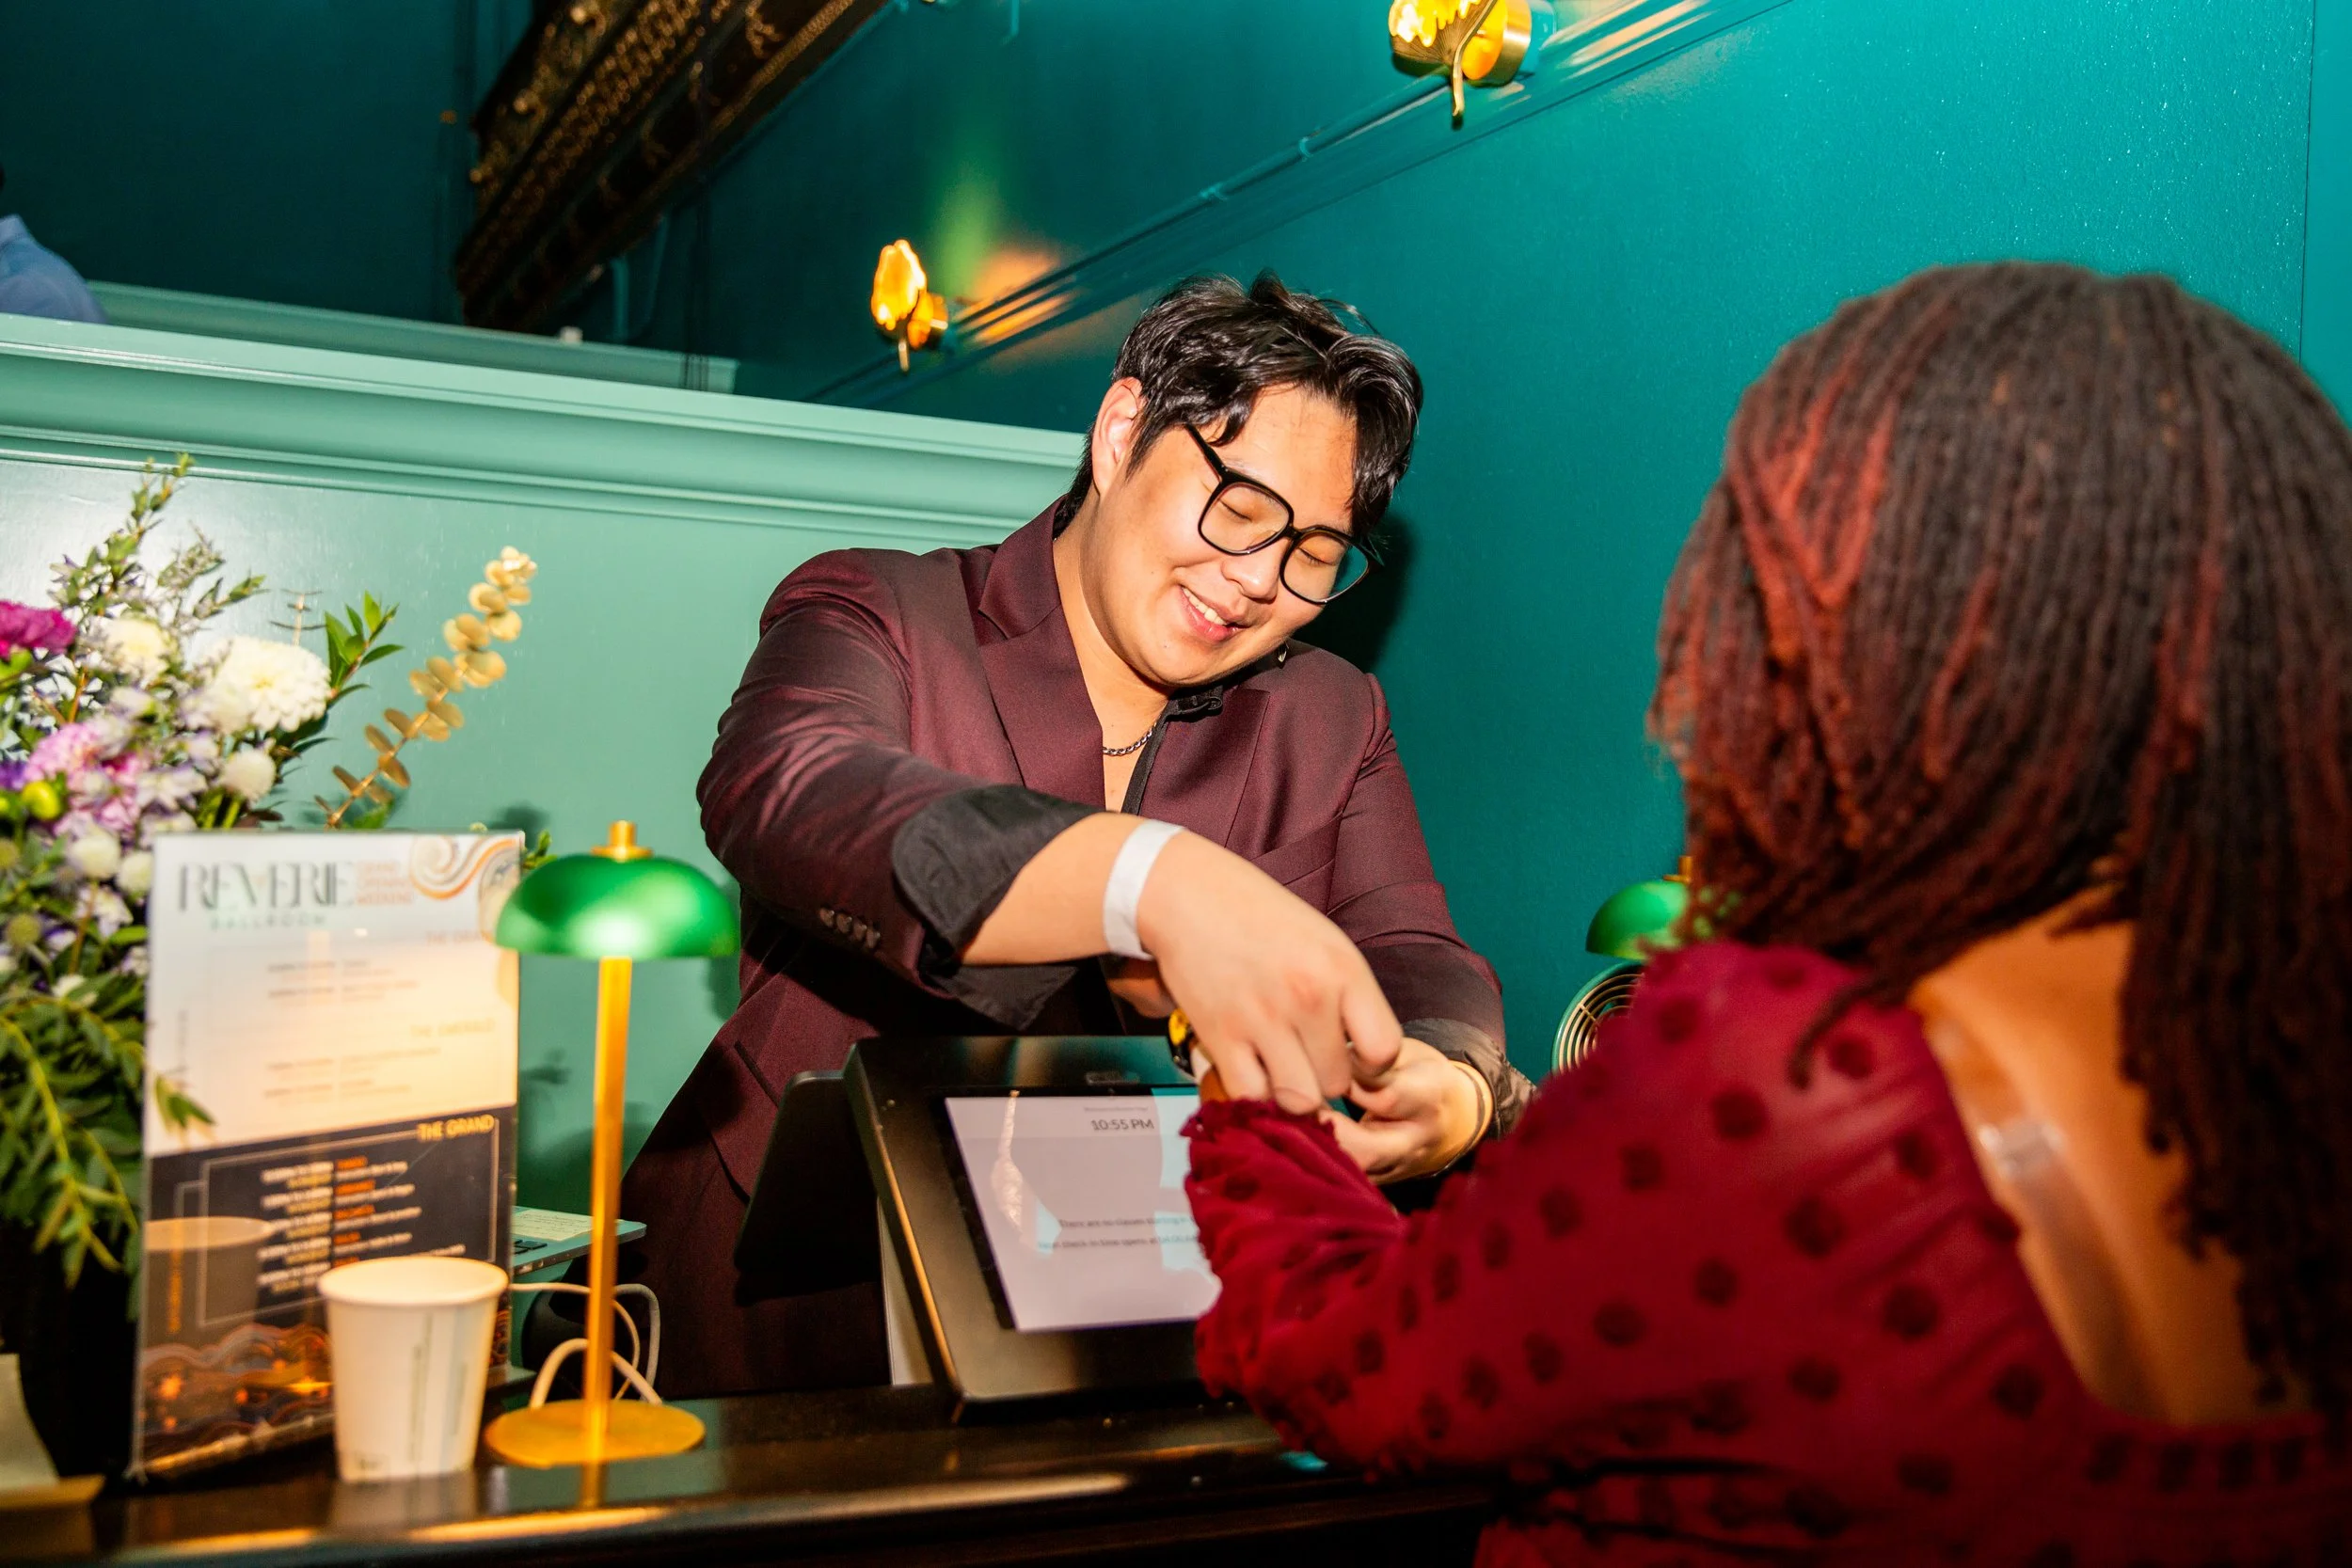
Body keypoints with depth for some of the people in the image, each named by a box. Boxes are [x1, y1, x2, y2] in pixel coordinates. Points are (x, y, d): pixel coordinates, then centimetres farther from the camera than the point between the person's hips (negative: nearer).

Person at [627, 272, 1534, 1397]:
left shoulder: (1331, 716, 13)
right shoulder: (875, 616, -2)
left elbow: (1418, 963, 5)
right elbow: (780, 793, -23)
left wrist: (1454, 1090, -21)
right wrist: (1156, 882, -39)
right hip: (812, 1294, -4)